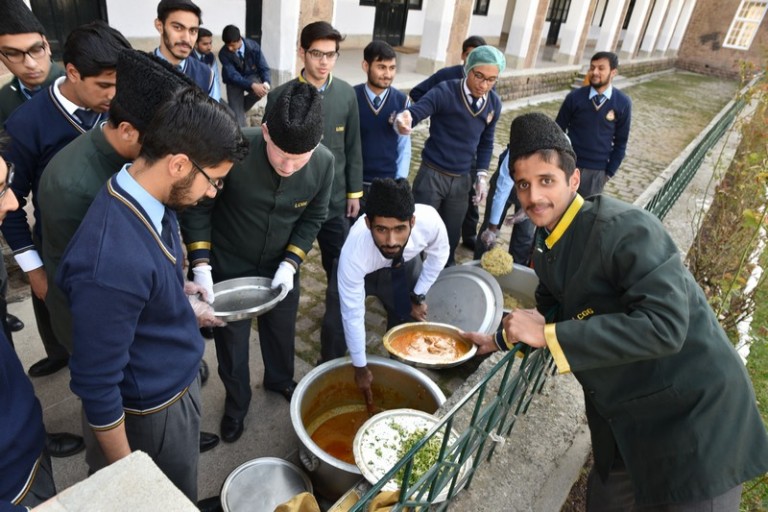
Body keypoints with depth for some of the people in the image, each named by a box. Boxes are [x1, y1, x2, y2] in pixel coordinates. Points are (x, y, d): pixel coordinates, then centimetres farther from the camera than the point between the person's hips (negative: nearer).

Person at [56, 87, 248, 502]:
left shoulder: (151, 199, -9)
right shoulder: (111, 263, -36)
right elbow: (96, 383, -25)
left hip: (180, 380, 7)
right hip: (149, 413, -7)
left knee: (182, 496, 30)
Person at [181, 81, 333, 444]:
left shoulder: (324, 162, -22)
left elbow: (313, 218, -7)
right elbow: (198, 207, -18)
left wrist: (290, 263, -17)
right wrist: (201, 265, -23)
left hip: (281, 265, 3)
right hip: (229, 265, -2)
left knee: (281, 328, 23)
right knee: (231, 338, 14)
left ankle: (280, 380, 54)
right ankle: (236, 402, 42)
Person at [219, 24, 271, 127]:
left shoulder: (253, 46, -19)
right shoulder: (223, 53, -22)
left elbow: (264, 68, -14)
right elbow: (233, 75, -28)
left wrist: (266, 83, -37)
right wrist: (252, 85, -45)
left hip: (251, 76, 1)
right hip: (234, 80, -1)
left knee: (263, 90, -33)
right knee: (237, 114, -12)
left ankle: (241, 106, -4)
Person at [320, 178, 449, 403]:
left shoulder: (430, 220, -39)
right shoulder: (354, 253, -42)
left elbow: (438, 254, -13)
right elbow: (353, 316, -30)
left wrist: (419, 295, -9)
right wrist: (360, 368, -18)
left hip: (404, 267, 2)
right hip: (360, 270, -2)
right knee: (336, 325, -7)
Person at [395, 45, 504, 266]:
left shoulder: (494, 103, 1)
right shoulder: (445, 92, -15)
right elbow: (415, 111, -27)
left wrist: (482, 175, 7)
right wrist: (404, 119, -50)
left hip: (461, 180, 4)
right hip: (432, 176, -4)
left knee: (451, 237, 15)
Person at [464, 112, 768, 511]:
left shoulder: (626, 230, -26)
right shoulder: (544, 244, -1)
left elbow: (664, 325, -35)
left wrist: (547, 335, -34)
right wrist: (501, 340, 12)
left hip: (694, 413, -7)